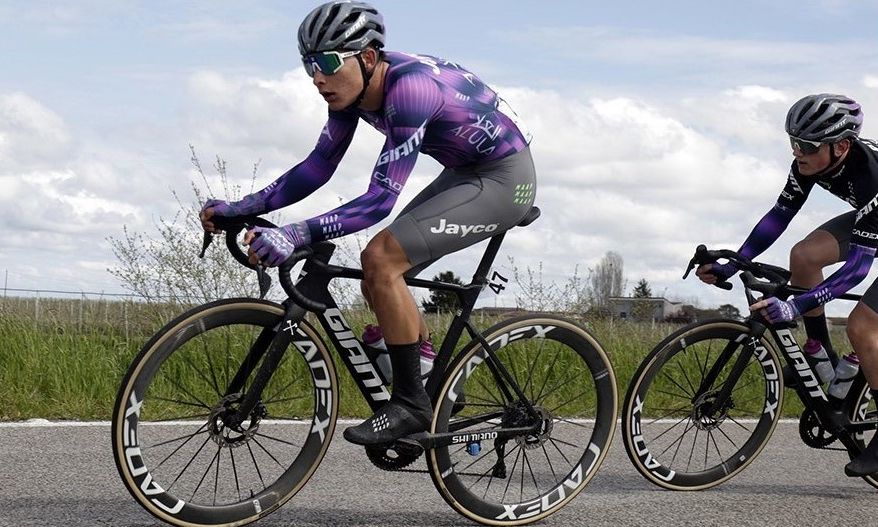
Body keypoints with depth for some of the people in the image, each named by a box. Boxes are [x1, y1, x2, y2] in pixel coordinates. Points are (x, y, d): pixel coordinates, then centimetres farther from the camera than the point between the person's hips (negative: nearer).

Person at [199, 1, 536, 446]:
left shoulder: (409, 88, -31)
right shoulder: (353, 85, -5)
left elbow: (380, 199, -34)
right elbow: (319, 166, 1)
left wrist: (295, 235, -42)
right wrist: (241, 208, -7)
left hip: (505, 178, -9)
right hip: (465, 173, 9)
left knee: (380, 258, -21)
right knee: (381, 280, 6)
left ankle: (410, 404, -12)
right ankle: (435, 388, 22)